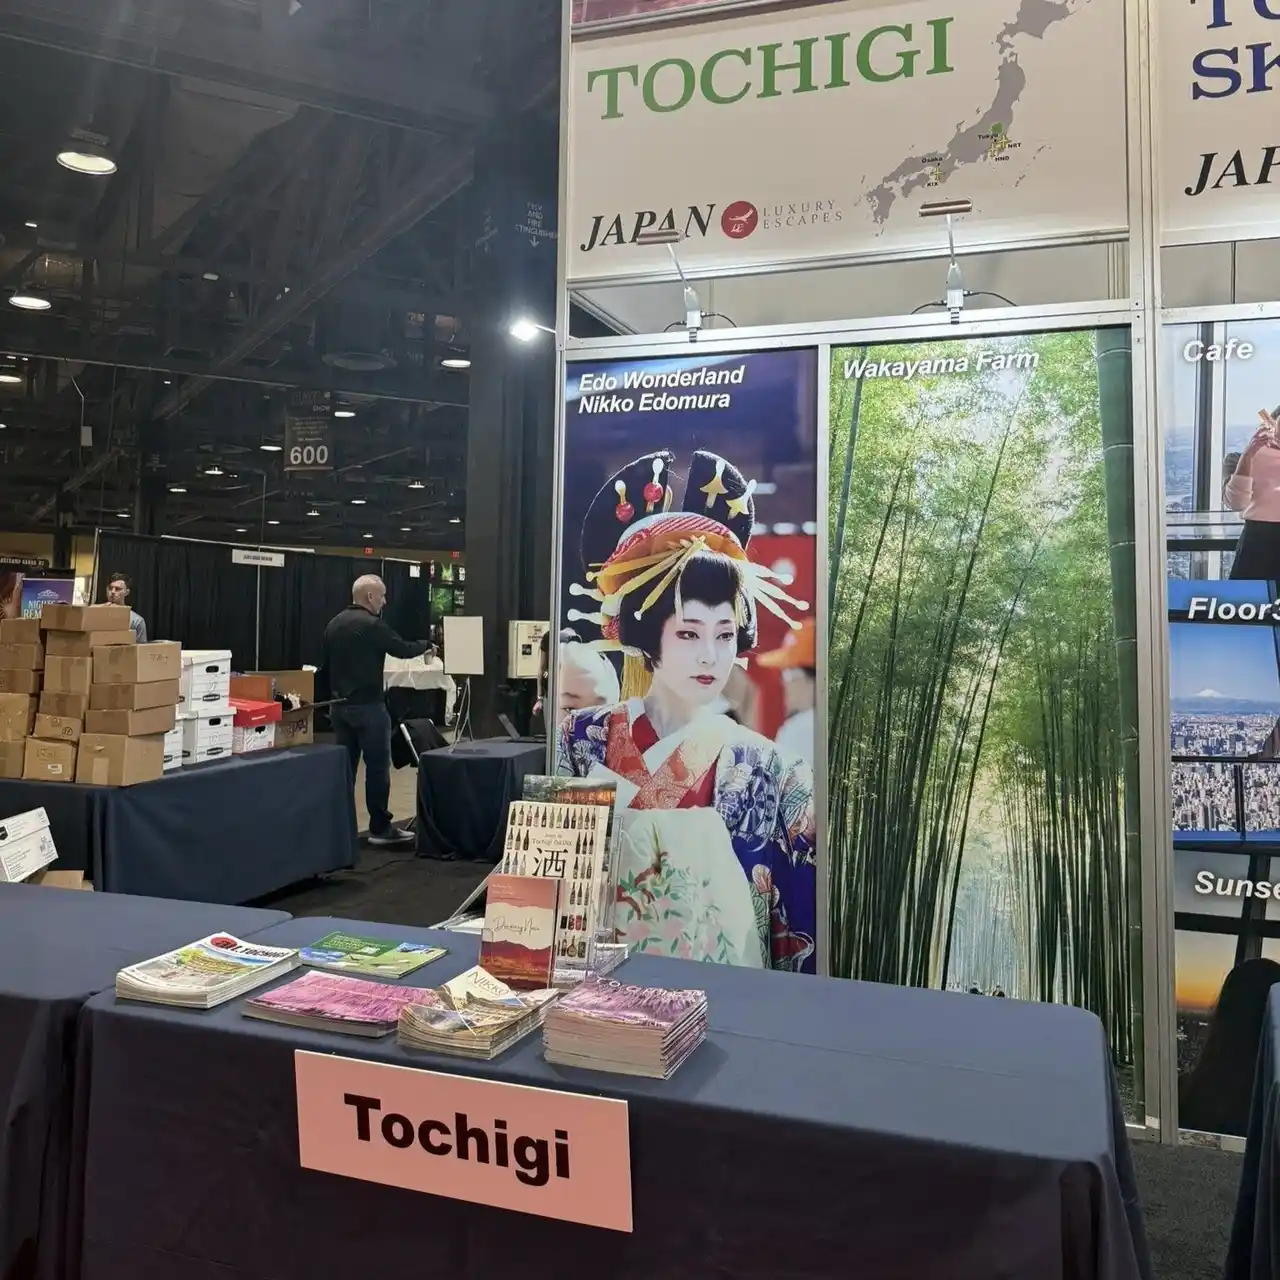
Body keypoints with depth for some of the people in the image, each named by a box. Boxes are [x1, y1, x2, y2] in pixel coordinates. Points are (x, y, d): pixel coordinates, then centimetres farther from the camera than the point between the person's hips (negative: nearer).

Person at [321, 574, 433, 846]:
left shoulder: (334, 624, 10)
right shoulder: (372, 624, -15)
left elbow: (325, 665, 15)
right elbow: (402, 649, -10)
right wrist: (425, 646, 9)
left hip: (340, 705, 8)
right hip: (367, 705, -8)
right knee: (377, 766, -1)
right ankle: (380, 828, 3)